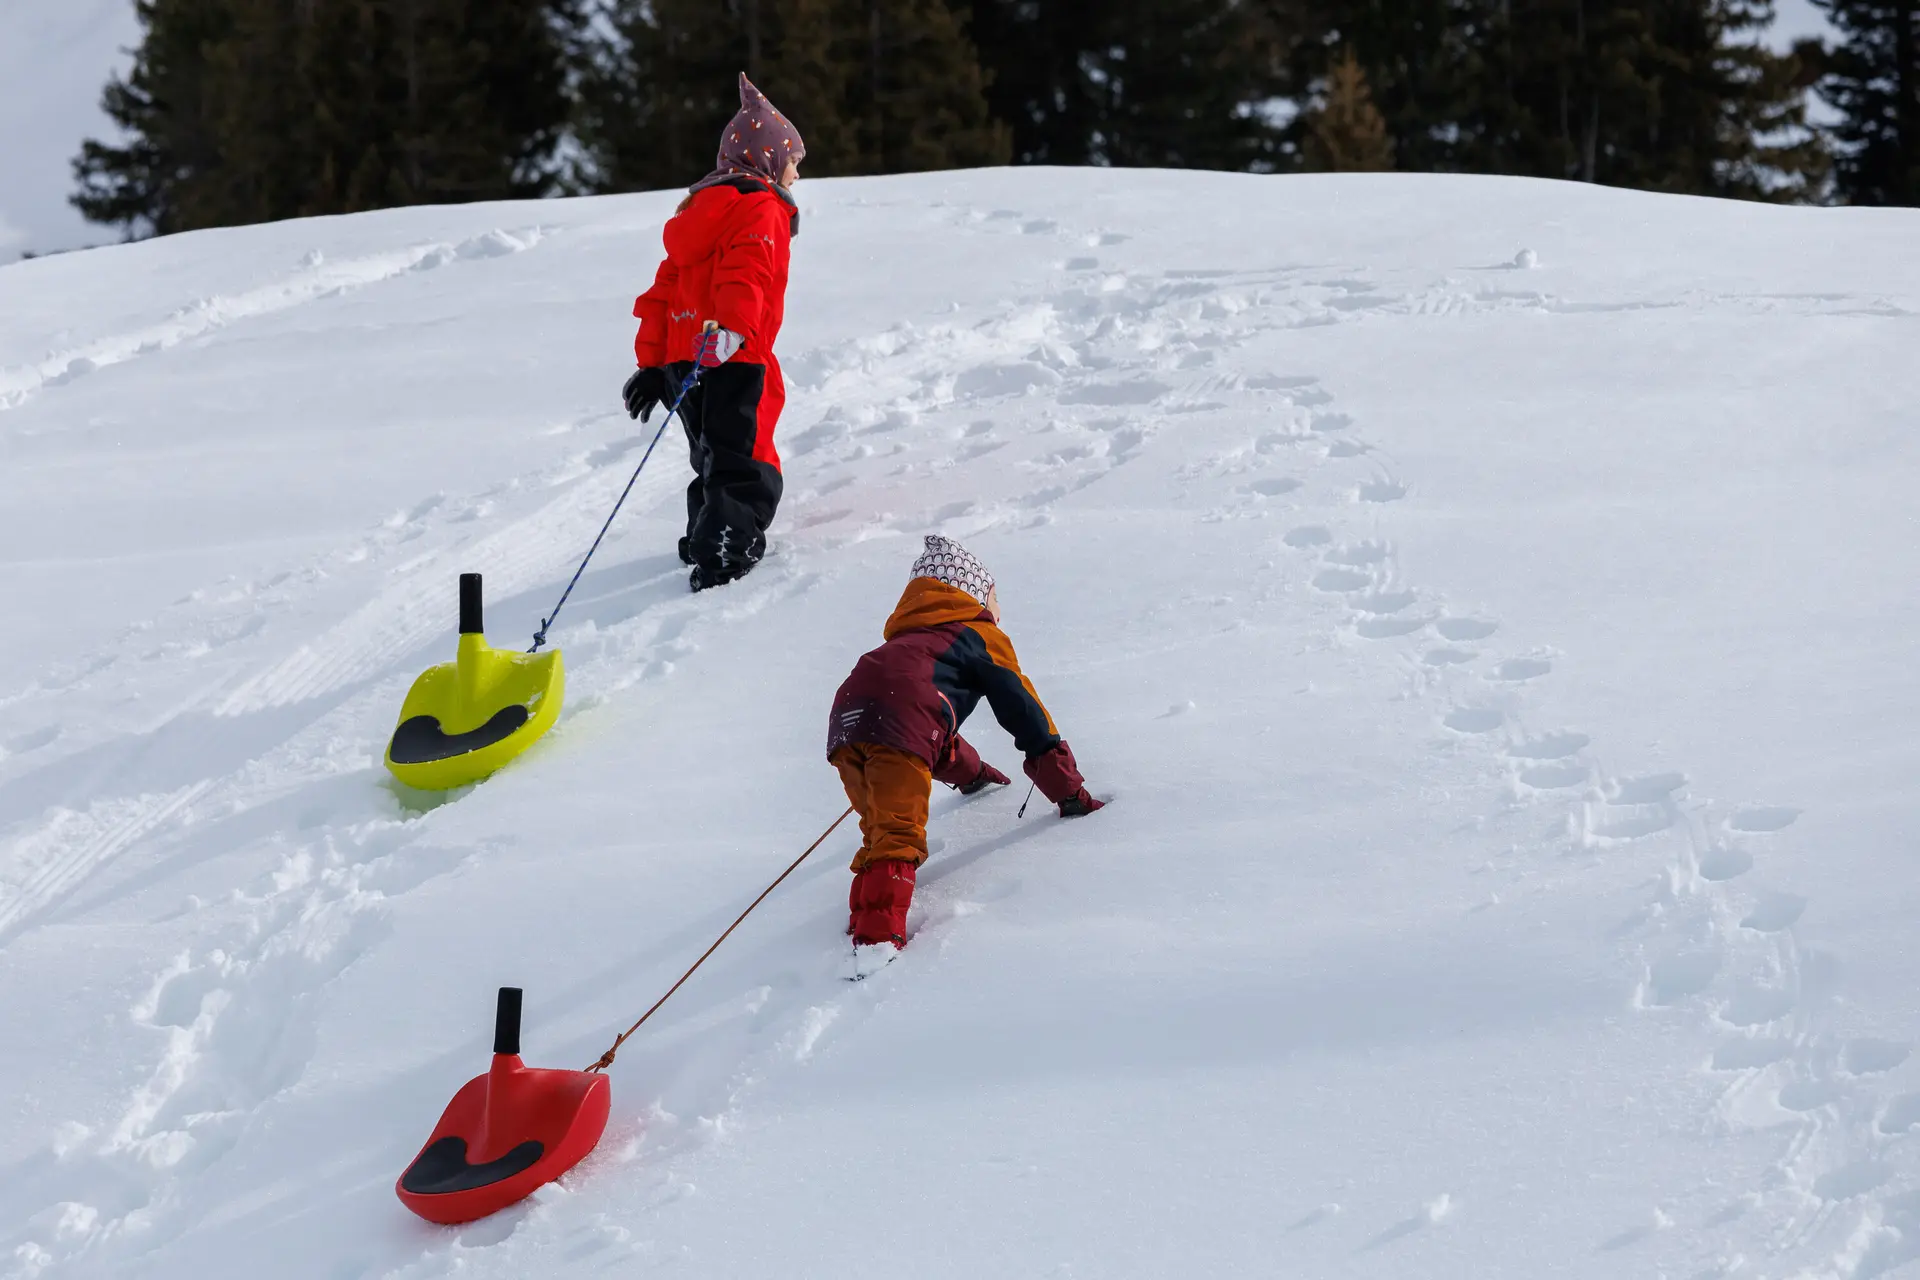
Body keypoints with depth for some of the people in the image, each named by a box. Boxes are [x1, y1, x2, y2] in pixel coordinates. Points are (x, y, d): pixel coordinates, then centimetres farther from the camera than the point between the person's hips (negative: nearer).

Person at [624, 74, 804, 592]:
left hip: (680, 359, 9)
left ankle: (704, 540, 32)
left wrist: (651, 363, 24)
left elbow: (665, 288, 23)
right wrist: (733, 328, -39)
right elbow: (745, 272, -24)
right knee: (747, 470, -8)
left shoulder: (701, 207, 23)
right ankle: (722, 558, -19)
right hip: (733, 361, -9)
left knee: (714, 460, 23)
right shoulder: (762, 209, -4)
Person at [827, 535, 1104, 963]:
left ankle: (863, 913, 4)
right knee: (898, 835, -14)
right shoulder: (983, 636, 25)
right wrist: (1070, 792, 28)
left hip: (845, 718, 7)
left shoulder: (909, 636, 44)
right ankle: (878, 934, -29)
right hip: (899, 724, -7)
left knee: (879, 827, 19)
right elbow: (1025, 714, 22)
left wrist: (971, 773, 70)